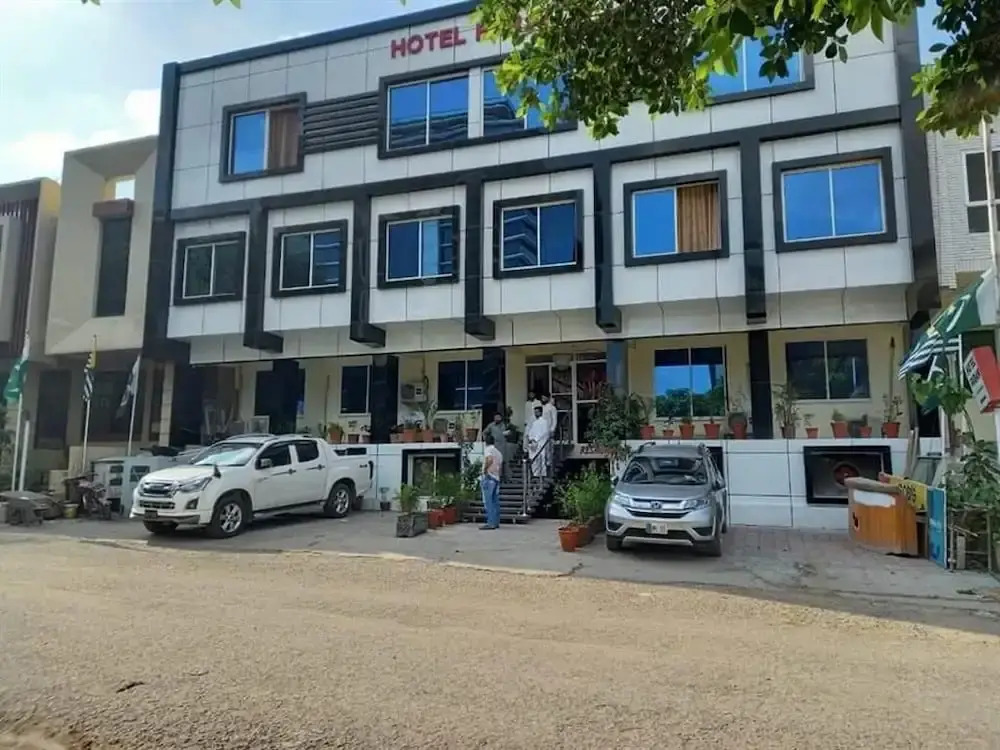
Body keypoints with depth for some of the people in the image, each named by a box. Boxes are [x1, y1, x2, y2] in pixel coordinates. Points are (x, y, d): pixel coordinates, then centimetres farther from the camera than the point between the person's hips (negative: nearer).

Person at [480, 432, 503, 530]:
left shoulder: (488, 449, -6)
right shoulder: (498, 452, 19)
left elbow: (489, 459, -27)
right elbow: (501, 467, 18)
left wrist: (485, 469, -16)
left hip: (488, 478, -8)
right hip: (496, 478, 8)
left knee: (488, 501, -8)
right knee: (495, 501, 9)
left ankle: (491, 523, -12)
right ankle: (496, 522, 10)